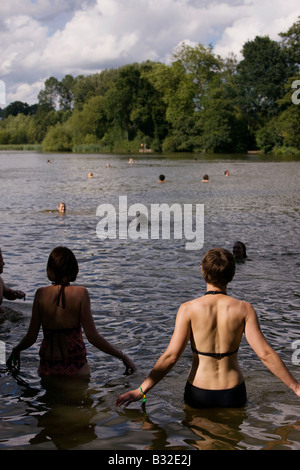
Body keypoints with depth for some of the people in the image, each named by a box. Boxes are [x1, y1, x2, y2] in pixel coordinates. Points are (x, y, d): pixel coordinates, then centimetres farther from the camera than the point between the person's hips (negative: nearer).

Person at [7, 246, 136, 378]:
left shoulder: (41, 294, -6)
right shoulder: (80, 293, -11)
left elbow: (31, 337, -2)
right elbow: (93, 337, -13)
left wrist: (15, 350, 19)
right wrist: (122, 356, -4)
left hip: (47, 368, 2)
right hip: (75, 367, -2)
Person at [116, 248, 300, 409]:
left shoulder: (188, 309, -12)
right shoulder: (244, 309, -9)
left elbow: (171, 355, -16)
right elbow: (265, 354, -12)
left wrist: (141, 390, -11)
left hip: (199, 394, 0)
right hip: (233, 393, 0)